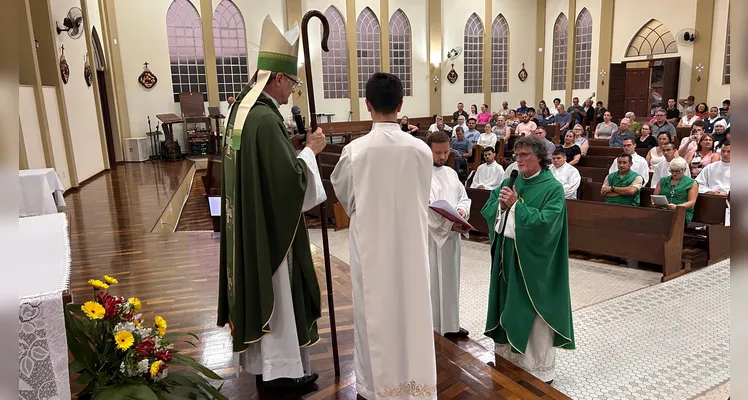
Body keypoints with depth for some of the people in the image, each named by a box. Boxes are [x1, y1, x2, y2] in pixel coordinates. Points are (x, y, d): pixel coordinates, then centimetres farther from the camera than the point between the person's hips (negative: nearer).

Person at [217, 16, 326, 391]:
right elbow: (290, 178, -24)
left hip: (247, 221, 10)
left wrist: (293, 145, 9)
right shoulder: (265, 118, -24)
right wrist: (310, 149, -10)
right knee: (275, 294, 5)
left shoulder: (242, 107, 7)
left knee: (259, 290, 20)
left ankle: (260, 359, 36)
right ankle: (281, 369, 21)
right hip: (268, 225, -10)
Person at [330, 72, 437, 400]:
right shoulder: (421, 150, -9)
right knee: (412, 308, 15)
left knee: (372, 312, 12)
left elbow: (343, 196, 4)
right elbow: (423, 199, 4)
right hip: (411, 240, 2)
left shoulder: (355, 150, -14)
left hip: (370, 242, -1)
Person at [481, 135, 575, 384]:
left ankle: (540, 371, 21)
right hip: (506, 255, 6)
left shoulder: (553, 188, -10)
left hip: (532, 260, -6)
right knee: (509, 310, 16)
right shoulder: (511, 181, 9)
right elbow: (487, 210, 5)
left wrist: (516, 205, -22)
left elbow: (545, 222, -22)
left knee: (532, 314, 4)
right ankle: (510, 360, 33)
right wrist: (501, 205, -15)